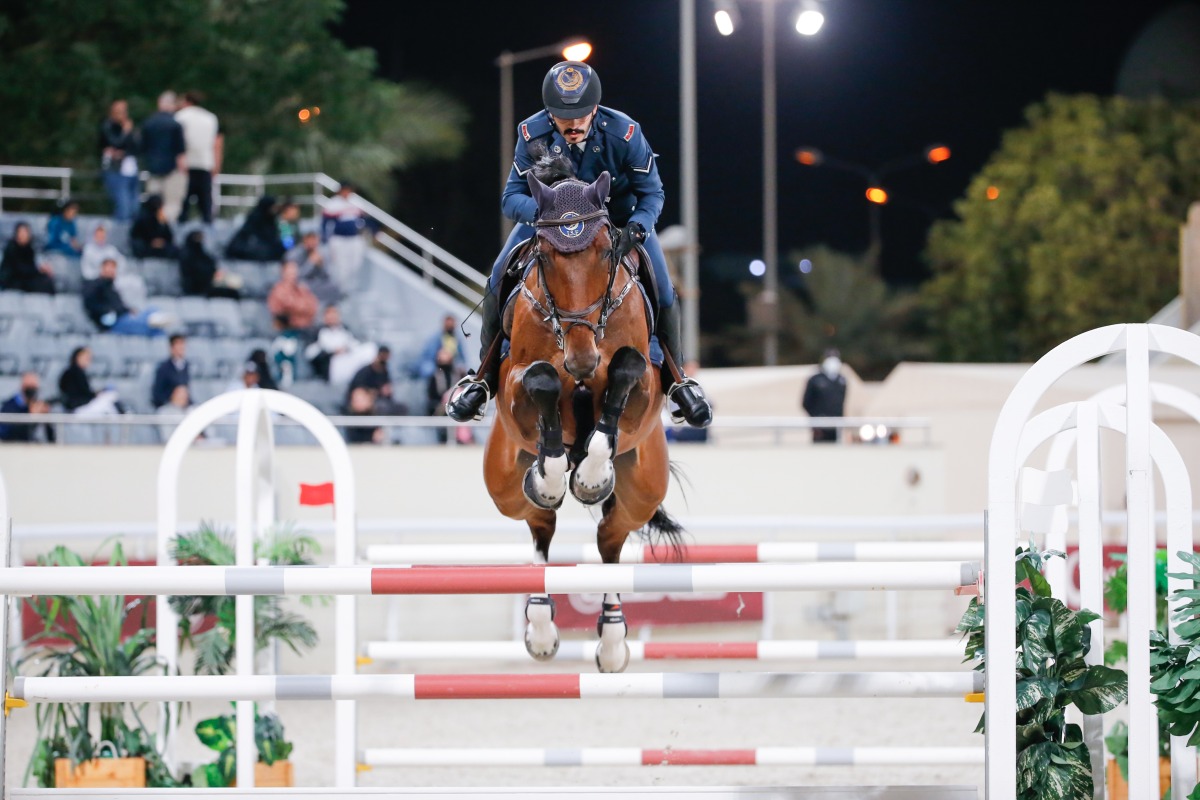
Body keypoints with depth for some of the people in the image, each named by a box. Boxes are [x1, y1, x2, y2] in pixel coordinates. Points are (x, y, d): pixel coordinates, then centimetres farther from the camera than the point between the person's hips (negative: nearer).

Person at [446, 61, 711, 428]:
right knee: (499, 280, -17)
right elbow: (512, 197, -21)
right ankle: (485, 377, -2)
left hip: (619, 219, -1)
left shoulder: (624, 133, -28)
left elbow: (652, 192, -17)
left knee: (662, 292, -16)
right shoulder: (532, 135, -24)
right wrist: (540, 209, -44)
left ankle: (675, 380, 8)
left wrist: (638, 225, -38)